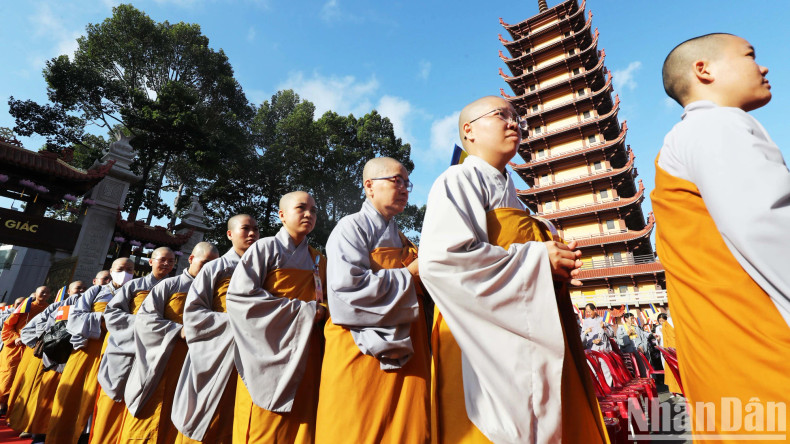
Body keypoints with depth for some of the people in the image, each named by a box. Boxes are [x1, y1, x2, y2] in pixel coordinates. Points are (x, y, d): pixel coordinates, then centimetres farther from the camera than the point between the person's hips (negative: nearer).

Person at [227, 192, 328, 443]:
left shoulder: (319, 262, 12)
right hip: (269, 355, -4)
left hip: (305, 358, 4)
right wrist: (301, 309, -15)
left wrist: (321, 312, -8)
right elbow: (239, 296, -13)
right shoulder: (265, 248, -2)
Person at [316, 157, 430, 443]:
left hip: (405, 355, 7)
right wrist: (409, 274, -13)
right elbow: (348, 286, -21)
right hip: (362, 355, -7)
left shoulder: (403, 241, 17)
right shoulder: (352, 228, -5)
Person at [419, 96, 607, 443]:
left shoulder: (509, 193, 22)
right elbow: (440, 258, -23)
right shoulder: (460, 179, -6)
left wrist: (559, 263, 8)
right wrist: (536, 258, -14)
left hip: (536, 344, 9)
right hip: (486, 344, -9)